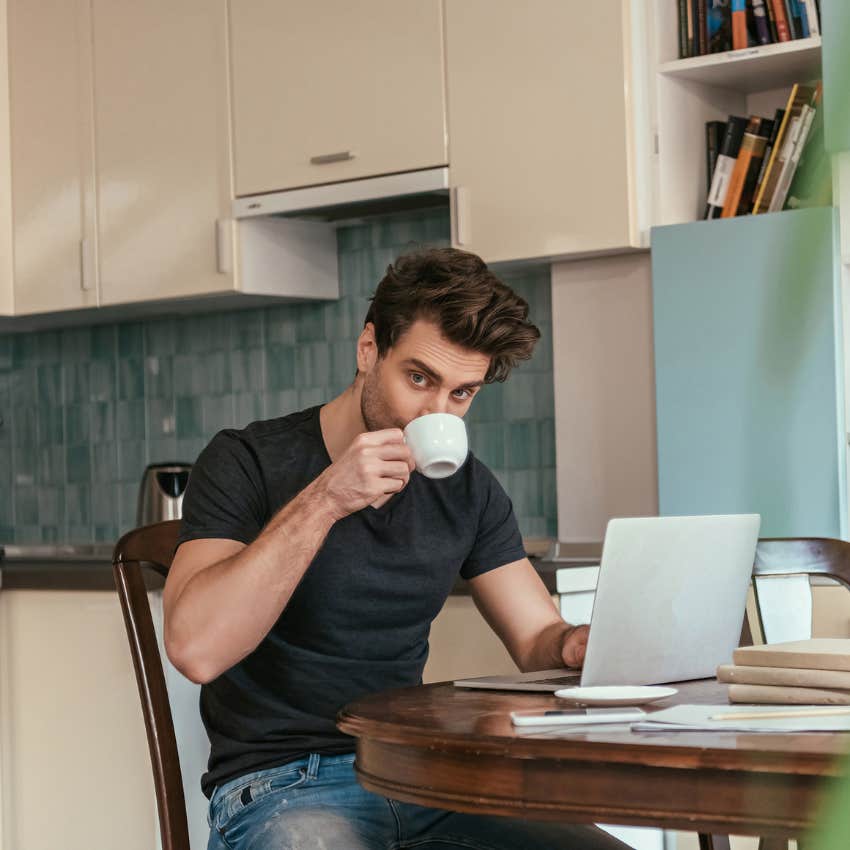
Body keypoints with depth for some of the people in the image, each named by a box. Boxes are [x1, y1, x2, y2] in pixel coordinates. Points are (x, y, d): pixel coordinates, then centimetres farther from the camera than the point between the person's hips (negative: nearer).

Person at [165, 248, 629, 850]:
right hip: (280, 785, -5)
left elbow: (538, 638, 13)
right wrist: (323, 502, -23)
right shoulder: (248, 463, -6)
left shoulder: (466, 489, 10)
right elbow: (195, 648, -20)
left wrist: (578, 646, -12)